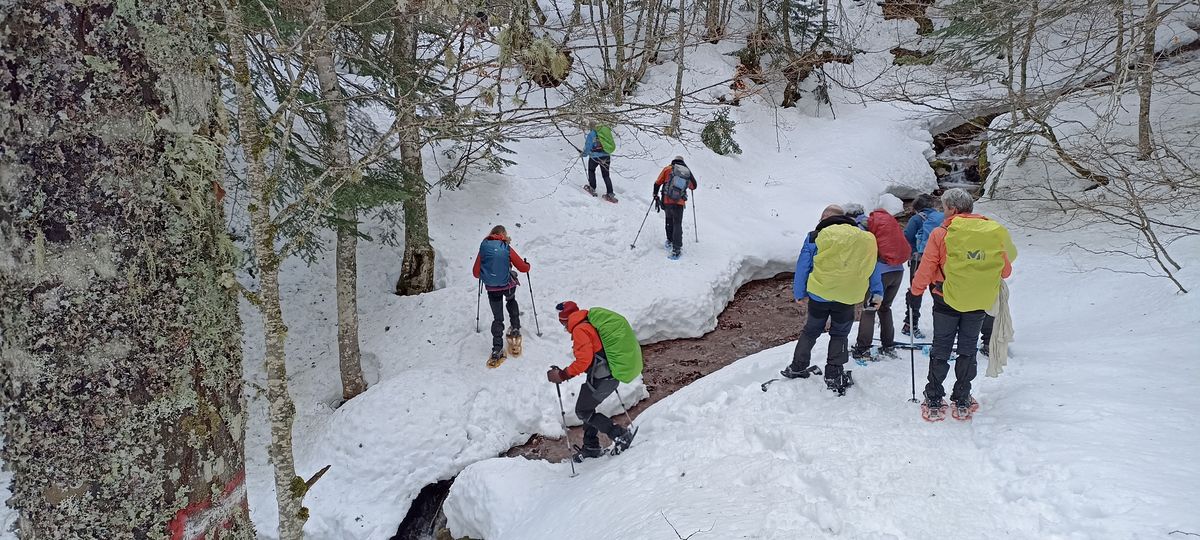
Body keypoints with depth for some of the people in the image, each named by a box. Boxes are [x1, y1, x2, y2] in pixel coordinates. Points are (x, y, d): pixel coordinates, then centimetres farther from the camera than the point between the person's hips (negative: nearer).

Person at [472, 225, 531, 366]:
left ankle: (497, 350, 2)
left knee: (497, 318, 9)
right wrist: (527, 264, 20)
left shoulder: (484, 248, -4)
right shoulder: (507, 249, -8)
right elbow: (523, 268, -4)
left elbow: (476, 273, -1)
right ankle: (515, 330, 33)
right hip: (508, 285, 0)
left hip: (492, 288, 1)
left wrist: (483, 275, 21)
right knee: (511, 301, 34)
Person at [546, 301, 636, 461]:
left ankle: (620, 435, 3)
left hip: (599, 379, -10)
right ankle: (591, 446, 30)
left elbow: (584, 360, -24)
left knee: (583, 411, 7)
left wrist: (563, 375, -18)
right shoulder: (591, 324, 14)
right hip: (612, 377, 10)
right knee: (587, 408, 23)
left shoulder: (580, 330, -15)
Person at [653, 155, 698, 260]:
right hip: (679, 203, 0)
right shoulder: (688, 172, 7)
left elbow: (657, 183, 3)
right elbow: (694, 186, 22)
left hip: (667, 201, 0)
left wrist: (655, 196, 15)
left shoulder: (668, 169, 3)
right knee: (677, 224, 5)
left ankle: (669, 241, 28)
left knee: (669, 220, 24)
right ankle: (676, 249, -4)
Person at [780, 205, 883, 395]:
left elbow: (803, 266, 0)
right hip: (847, 298, 1)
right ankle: (834, 376, 9)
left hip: (819, 295, 0)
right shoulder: (863, 238, 7)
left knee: (810, 331, 17)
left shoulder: (816, 236, -1)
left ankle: (797, 367, 25)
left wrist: (799, 293, 10)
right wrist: (877, 292, 18)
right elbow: (870, 267, 11)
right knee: (839, 335, 14)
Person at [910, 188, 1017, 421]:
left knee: (940, 349, 10)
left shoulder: (941, 233, -14)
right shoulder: (995, 232, -5)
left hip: (947, 300, -2)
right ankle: (962, 402, 22)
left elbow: (926, 268, -10)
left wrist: (916, 290, 7)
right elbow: (1006, 270, 4)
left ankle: (934, 402, 14)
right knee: (968, 349, 16)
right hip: (979, 303, 2)